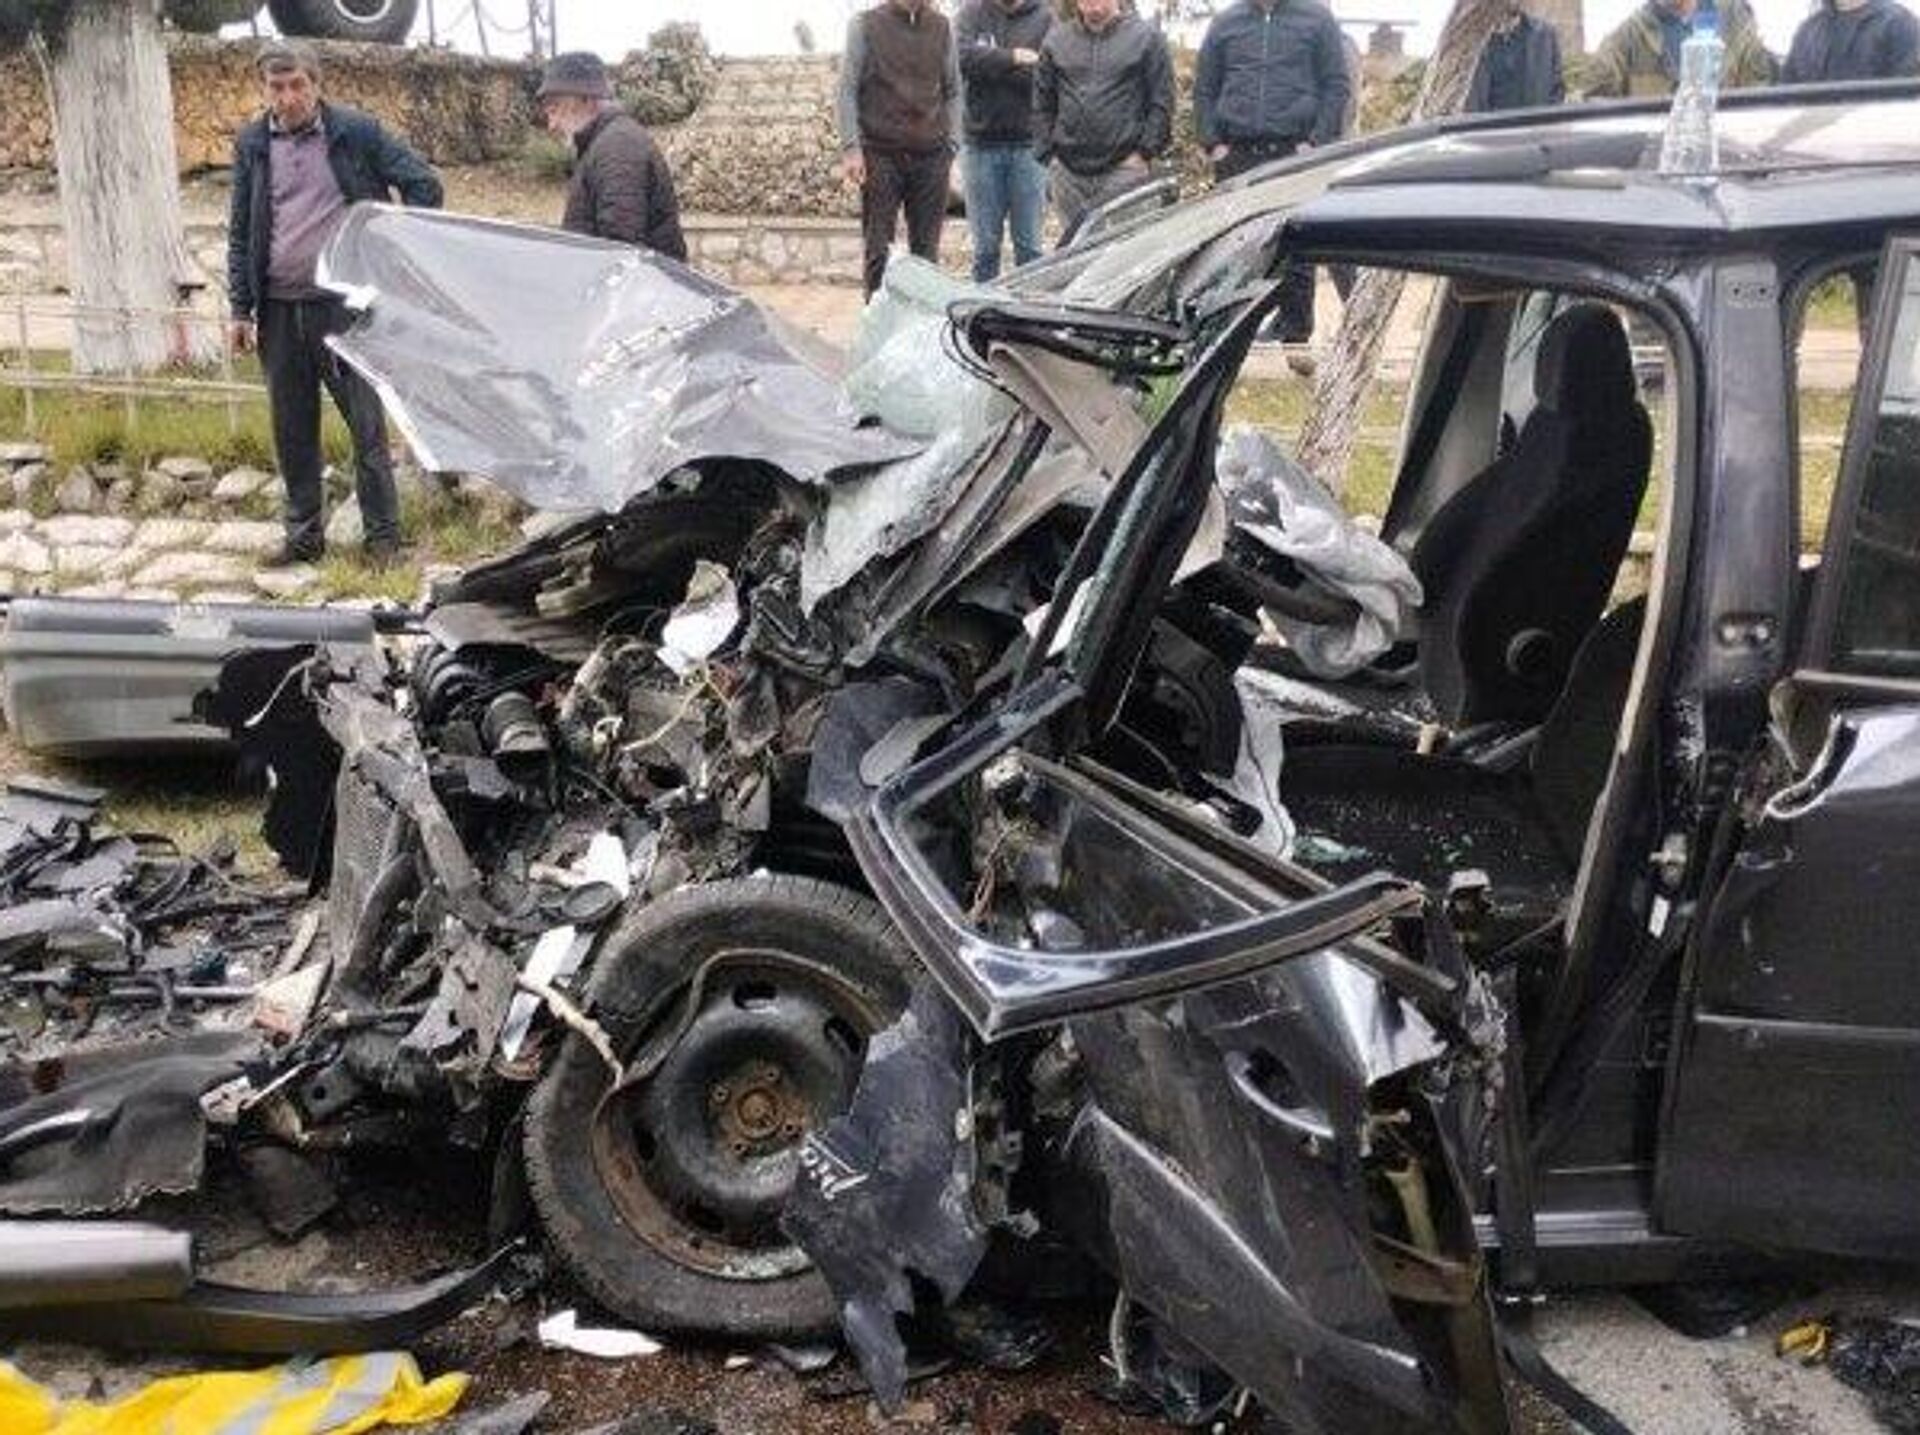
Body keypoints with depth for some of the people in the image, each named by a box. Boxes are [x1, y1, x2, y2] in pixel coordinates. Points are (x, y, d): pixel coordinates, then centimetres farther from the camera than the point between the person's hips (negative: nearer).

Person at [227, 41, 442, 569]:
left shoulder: (357, 132, -2)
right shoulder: (252, 144, 8)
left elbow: (424, 185, 1)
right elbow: (240, 232, 11)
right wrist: (240, 308, 5)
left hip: (346, 305, -3)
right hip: (279, 312, 4)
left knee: (367, 425, 0)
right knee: (292, 432, 10)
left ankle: (383, 536, 10)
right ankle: (304, 536, 22)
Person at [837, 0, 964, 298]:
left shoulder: (941, 27, 10)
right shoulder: (866, 24, 1)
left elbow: (953, 91, 15)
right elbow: (847, 89, 0)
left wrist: (951, 144, 5)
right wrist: (851, 148, -8)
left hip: (930, 154, 2)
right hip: (881, 153, -2)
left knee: (927, 248, 3)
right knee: (879, 248, -1)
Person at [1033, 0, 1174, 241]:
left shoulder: (1146, 38, 3)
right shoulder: (1056, 39, 11)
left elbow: (1161, 103, 0)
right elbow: (1042, 105, 12)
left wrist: (1145, 151, -8)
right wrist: (1047, 154, 4)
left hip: (1124, 169, -3)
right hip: (1068, 170, 3)